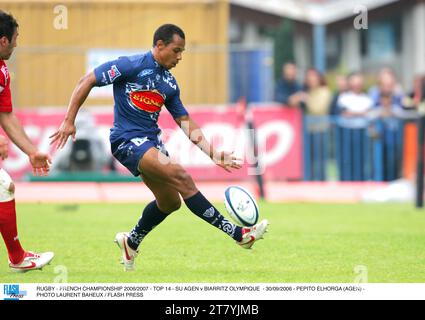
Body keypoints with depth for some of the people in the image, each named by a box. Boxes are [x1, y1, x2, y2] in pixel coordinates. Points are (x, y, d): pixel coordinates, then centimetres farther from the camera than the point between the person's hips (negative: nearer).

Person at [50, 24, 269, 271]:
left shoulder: (170, 83, 11)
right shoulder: (132, 65, -11)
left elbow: (185, 122, 14)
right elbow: (87, 81, -9)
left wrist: (212, 153, 3)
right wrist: (69, 122, -13)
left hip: (152, 139, 9)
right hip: (127, 140, -9)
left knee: (170, 202, 12)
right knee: (180, 176, -22)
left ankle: (131, 242, 37)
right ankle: (238, 234, -26)